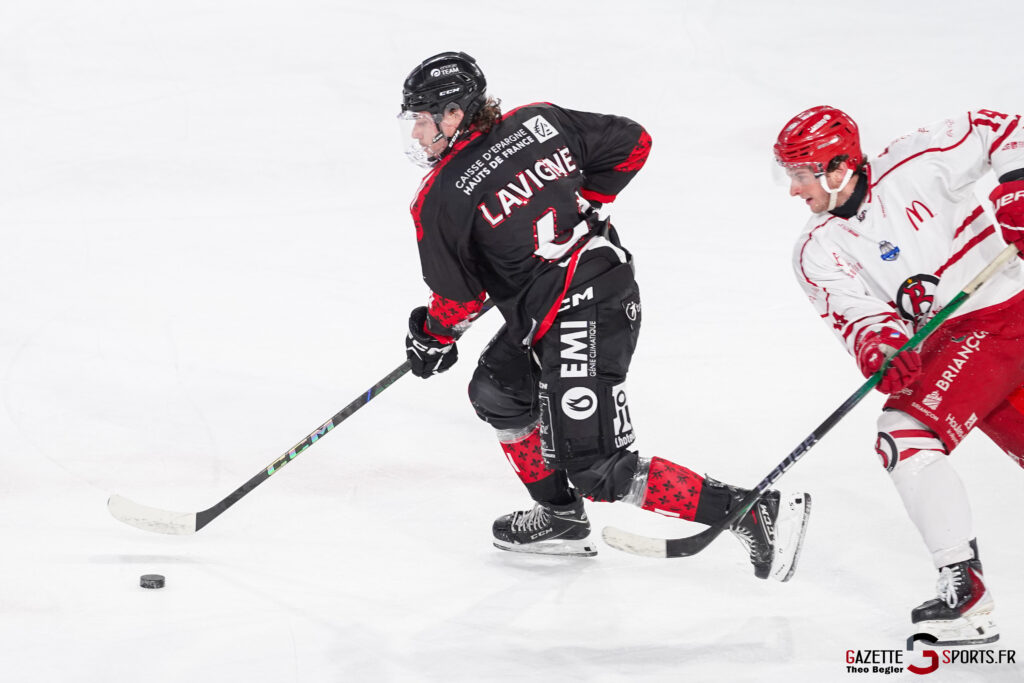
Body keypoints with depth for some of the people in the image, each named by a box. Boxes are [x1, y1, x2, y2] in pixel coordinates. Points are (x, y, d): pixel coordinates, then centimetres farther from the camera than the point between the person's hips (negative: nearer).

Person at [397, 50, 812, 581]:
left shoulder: (441, 199, -13)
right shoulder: (539, 121, 3)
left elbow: (459, 296, -5)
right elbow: (632, 144, 10)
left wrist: (431, 339, 17)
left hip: (578, 326, -10)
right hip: (610, 276, 10)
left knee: (598, 473, -6)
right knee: (497, 392, 25)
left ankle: (756, 513, -10)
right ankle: (561, 518, 33)